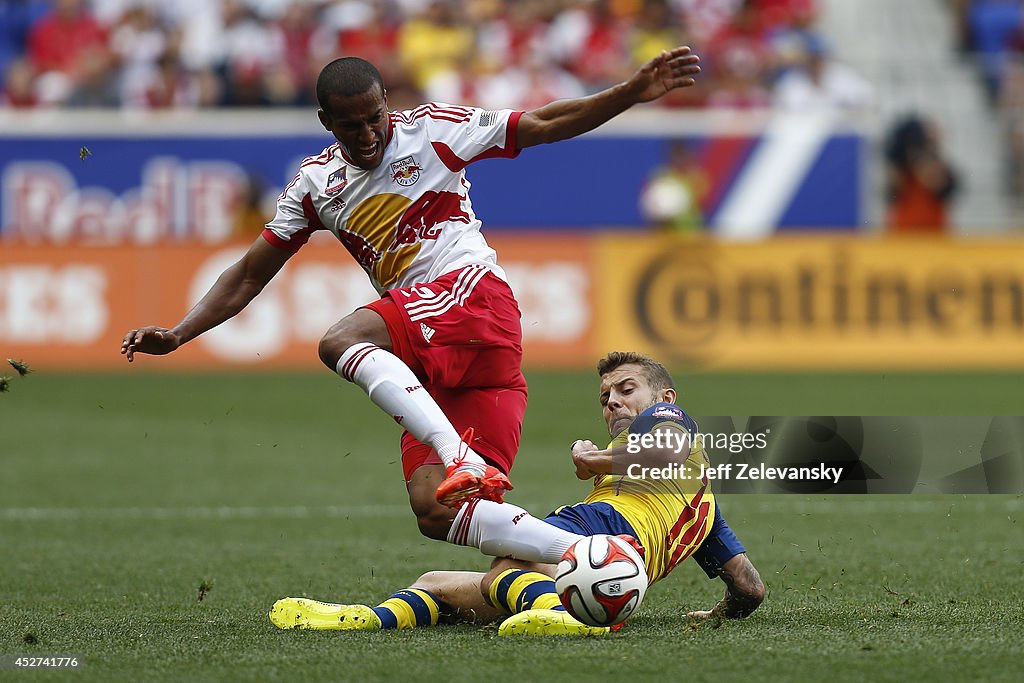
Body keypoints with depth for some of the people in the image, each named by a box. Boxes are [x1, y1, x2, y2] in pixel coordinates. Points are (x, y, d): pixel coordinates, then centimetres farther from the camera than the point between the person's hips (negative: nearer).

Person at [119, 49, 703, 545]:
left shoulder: (430, 131, 5)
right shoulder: (316, 184, 16)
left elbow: (542, 125, 5)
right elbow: (251, 275, 19)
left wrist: (633, 93, -6)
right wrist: (177, 335, 9)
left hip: (473, 294, -6)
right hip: (430, 361, 6)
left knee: (341, 343, -31)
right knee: (436, 514, -11)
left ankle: (464, 459, -43)